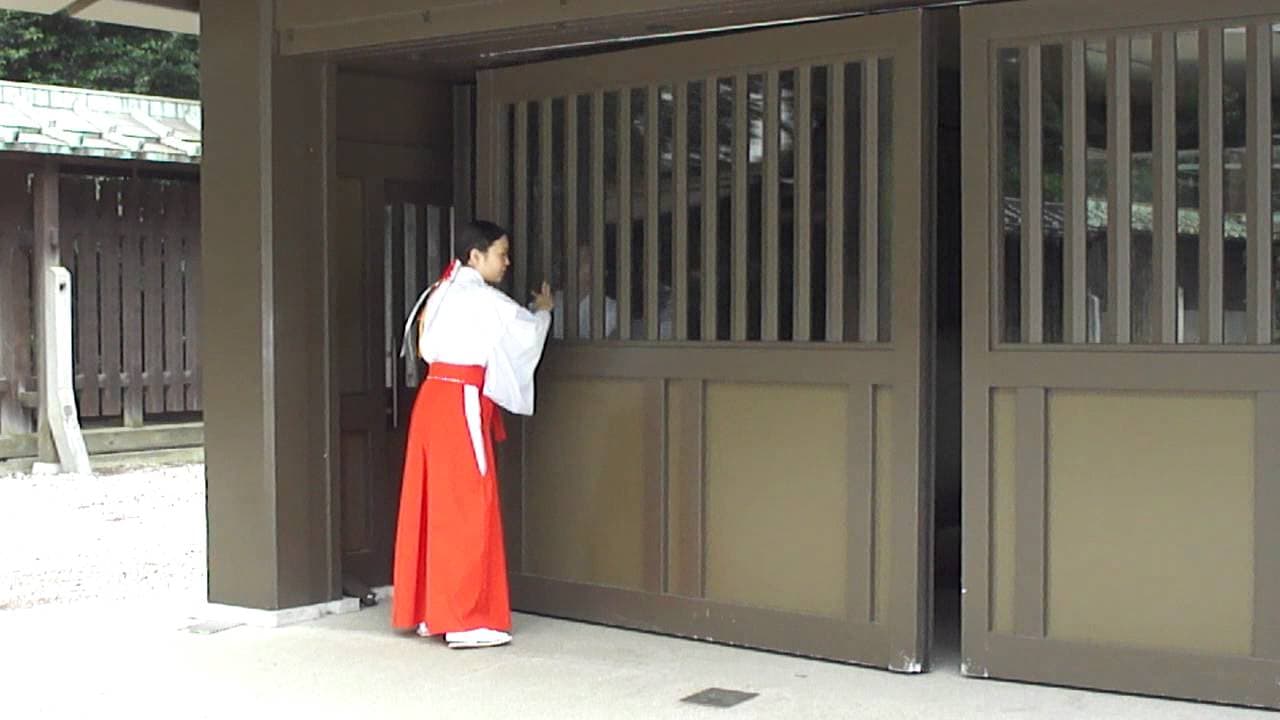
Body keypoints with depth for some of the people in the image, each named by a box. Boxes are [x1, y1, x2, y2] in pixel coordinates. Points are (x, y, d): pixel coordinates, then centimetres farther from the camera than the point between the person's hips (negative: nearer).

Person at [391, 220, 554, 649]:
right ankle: (466, 621, -4)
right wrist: (543, 310, 15)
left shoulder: (442, 292, 16)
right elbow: (527, 332, -8)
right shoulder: (480, 298, -11)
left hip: (434, 399, 9)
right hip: (460, 405, -9)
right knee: (467, 509, -6)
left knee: (435, 506, 12)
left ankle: (428, 611, 18)